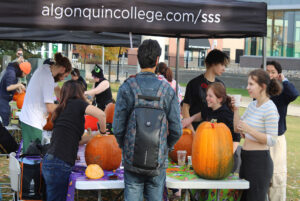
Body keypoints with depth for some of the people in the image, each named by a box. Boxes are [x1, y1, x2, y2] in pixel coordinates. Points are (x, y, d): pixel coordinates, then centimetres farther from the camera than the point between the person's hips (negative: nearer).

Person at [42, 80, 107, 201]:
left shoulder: (62, 109, 20)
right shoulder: (77, 103, -1)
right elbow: (101, 114, -17)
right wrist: (103, 132, -1)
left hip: (50, 161, 7)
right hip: (59, 164, -7)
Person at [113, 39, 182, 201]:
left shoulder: (127, 88, -7)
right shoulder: (167, 90, -4)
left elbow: (118, 128, -7)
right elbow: (176, 130, -3)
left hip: (132, 160, -1)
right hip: (158, 161, 1)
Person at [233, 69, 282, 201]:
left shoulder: (270, 109, -14)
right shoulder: (252, 105, 11)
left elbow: (272, 140, -18)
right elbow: (237, 128, 17)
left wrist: (249, 129, -24)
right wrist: (236, 109, 3)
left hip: (259, 161, -9)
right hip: (246, 159, 9)